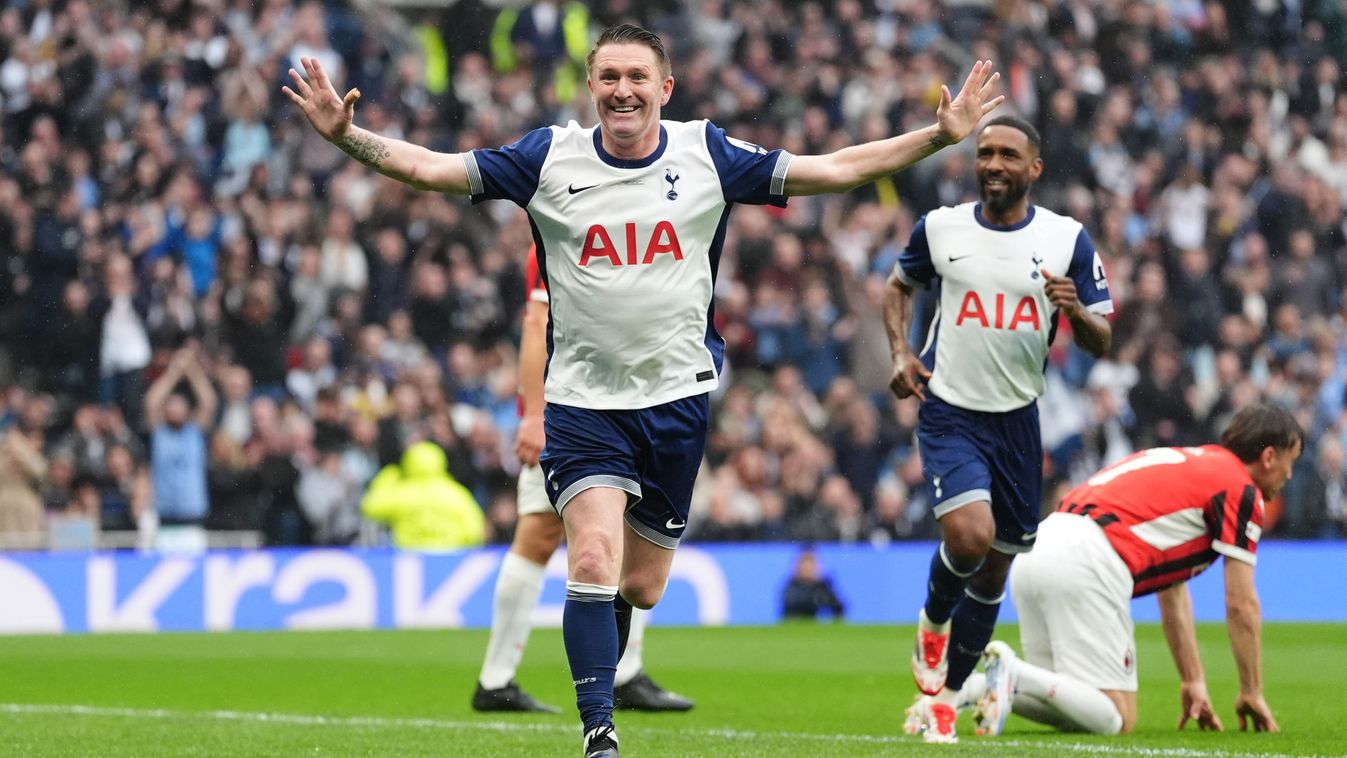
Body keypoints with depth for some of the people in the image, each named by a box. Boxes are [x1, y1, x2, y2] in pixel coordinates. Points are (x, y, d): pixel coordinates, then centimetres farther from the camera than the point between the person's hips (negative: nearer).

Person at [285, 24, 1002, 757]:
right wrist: (346, 135, -20)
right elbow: (429, 167, -6)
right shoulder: (550, 157, -4)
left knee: (643, 588, 9)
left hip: (680, 397, 2)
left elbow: (834, 169, -2)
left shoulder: (705, 154, -3)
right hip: (583, 400, -2)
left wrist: (940, 134, -9)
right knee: (594, 560, -21)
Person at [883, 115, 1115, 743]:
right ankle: (933, 619, 8)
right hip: (949, 412, -2)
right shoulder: (939, 228, -1)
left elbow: (1100, 343, 0)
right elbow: (899, 285, 20)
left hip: (1018, 420, 2)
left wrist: (1076, 311, -22)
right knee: (969, 536, -25)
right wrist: (900, 351, 3)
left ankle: (943, 698, 24)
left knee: (994, 572, 8)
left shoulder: (1067, 239, -2)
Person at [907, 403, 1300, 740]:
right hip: (1087, 562, -9)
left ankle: (962, 688, -3)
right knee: (1115, 718, -6)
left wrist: (1193, 682, 36)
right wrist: (1252, 693, 17)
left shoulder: (1183, 463, 31)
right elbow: (1241, 606, 5)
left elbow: (1172, 592, 35)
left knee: (1073, 707, 17)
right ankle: (1013, 674, -26)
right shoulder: (1241, 490, 5)